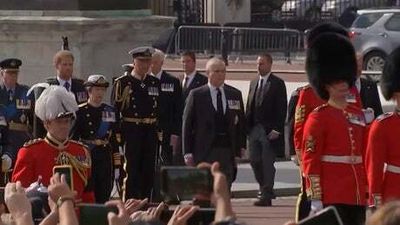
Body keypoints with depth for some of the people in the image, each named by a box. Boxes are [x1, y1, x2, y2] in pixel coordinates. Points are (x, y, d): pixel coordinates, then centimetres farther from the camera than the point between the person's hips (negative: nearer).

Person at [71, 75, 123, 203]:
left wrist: (117, 166, 6)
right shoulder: (80, 111, -2)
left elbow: (116, 140, 9)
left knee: (104, 196, 5)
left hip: (105, 159, 3)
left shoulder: (111, 112, 9)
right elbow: (73, 137, -4)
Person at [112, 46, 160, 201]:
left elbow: (160, 108, 16)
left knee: (148, 169, 6)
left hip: (151, 131, 4)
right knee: (132, 169, -3)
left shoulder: (155, 82, 12)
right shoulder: (123, 83, -2)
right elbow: (115, 109, -3)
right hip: (132, 129, -4)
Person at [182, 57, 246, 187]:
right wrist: (187, 152, -4)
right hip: (204, 152, -3)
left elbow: (241, 123, 14)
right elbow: (187, 124, 1)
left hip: (228, 150, 3)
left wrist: (241, 147, 6)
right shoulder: (196, 95, 1)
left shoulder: (235, 95, 10)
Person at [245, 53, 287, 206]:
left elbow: (282, 108, -8)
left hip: (269, 130, -6)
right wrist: (247, 127, 8)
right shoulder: (253, 83, 16)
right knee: (254, 161, 6)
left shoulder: (277, 84, -3)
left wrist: (277, 129, -15)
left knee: (267, 163, -4)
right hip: (254, 129, 6)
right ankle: (266, 190, 23)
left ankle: (266, 196, -1)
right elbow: (249, 107, 17)